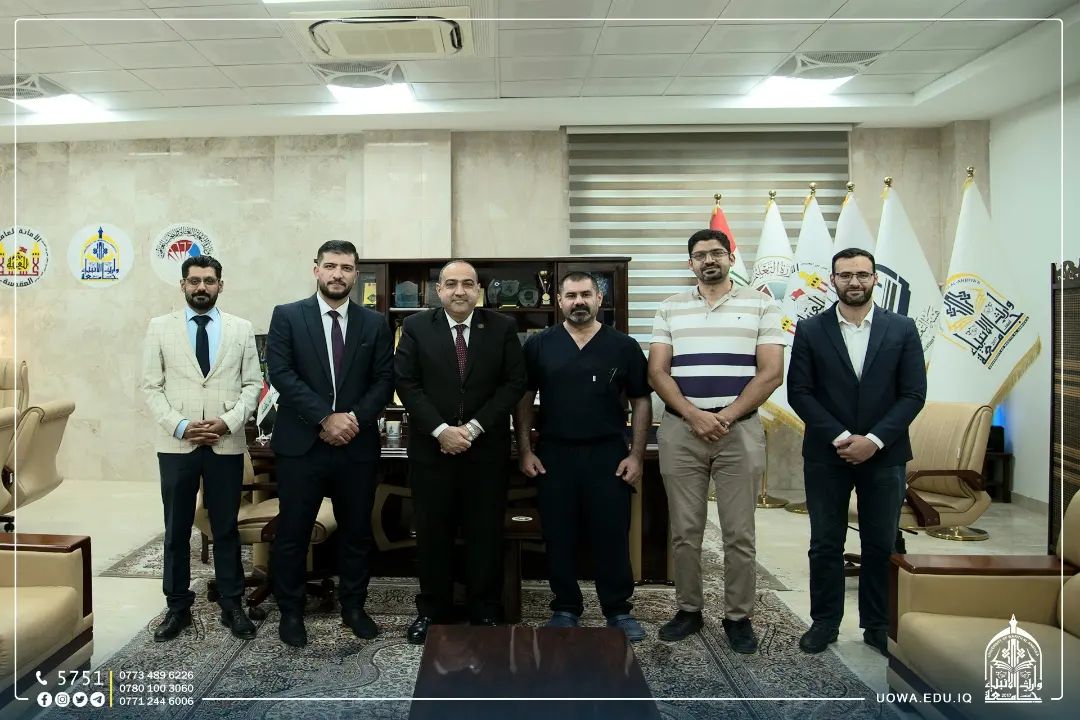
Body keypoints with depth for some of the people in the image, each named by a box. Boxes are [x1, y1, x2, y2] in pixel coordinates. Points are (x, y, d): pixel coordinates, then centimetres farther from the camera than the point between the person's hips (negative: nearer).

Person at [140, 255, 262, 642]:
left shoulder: (241, 329, 4)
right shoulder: (160, 327, 3)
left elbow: (253, 384, 3)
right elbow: (151, 387, 1)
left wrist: (229, 421, -12)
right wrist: (180, 426, -12)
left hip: (227, 444, 0)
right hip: (176, 444, 0)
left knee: (226, 529, 9)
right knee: (176, 529, 10)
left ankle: (232, 606, 20)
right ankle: (177, 606, 23)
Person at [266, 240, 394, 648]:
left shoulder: (375, 324, 7)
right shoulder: (287, 316, 1)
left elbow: (384, 381, 3)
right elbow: (281, 373, -9)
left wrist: (355, 419, -13)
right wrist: (326, 417, -17)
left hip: (357, 445, 2)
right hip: (301, 444, -2)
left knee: (357, 532, 11)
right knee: (293, 533, 6)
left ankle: (353, 607, 27)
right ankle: (291, 612, 23)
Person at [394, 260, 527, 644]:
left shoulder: (502, 328, 2)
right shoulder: (416, 327, 2)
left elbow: (514, 382, -2)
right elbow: (407, 383, -3)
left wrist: (474, 427, -11)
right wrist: (441, 430, -13)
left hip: (487, 449, 0)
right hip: (431, 448, 0)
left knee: (486, 532, 7)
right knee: (432, 533, 8)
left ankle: (485, 611, 21)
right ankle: (431, 611, 23)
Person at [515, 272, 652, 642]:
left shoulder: (623, 346, 2)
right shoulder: (539, 345, 4)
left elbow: (641, 401, 3)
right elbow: (524, 398, 6)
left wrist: (636, 454, -3)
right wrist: (524, 450, -1)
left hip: (609, 455, -1)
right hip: (554, 455, 1)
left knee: (612, 535, 5)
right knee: (559, 537, 8)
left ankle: (619, 611, 20)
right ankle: (565, 609, 23)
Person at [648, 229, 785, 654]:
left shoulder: (760, 306, 4)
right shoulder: (670, 309, 9)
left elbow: (771, 373, -3)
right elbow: (657, 372, 2)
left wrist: (725, 417, -11)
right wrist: (694, 415, -11)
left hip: (739, 431, -1)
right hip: (681, 431, 2)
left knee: (739, 533, 4)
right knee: (684, 531, 8)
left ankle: (738, 617, 18)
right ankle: (688, 610, 22)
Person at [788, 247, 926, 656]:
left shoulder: (902, 330, 2)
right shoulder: (810, 331, 1)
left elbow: (913, 394, -2)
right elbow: (799, 392, -4)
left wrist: (874, 440, -13)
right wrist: (840, 437, -13)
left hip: (883, 454, 1)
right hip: (826, 455, 0)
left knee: (881, 545, 9)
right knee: (825, 544, 8)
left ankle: (878, 626, 23)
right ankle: (825, 622, 21)